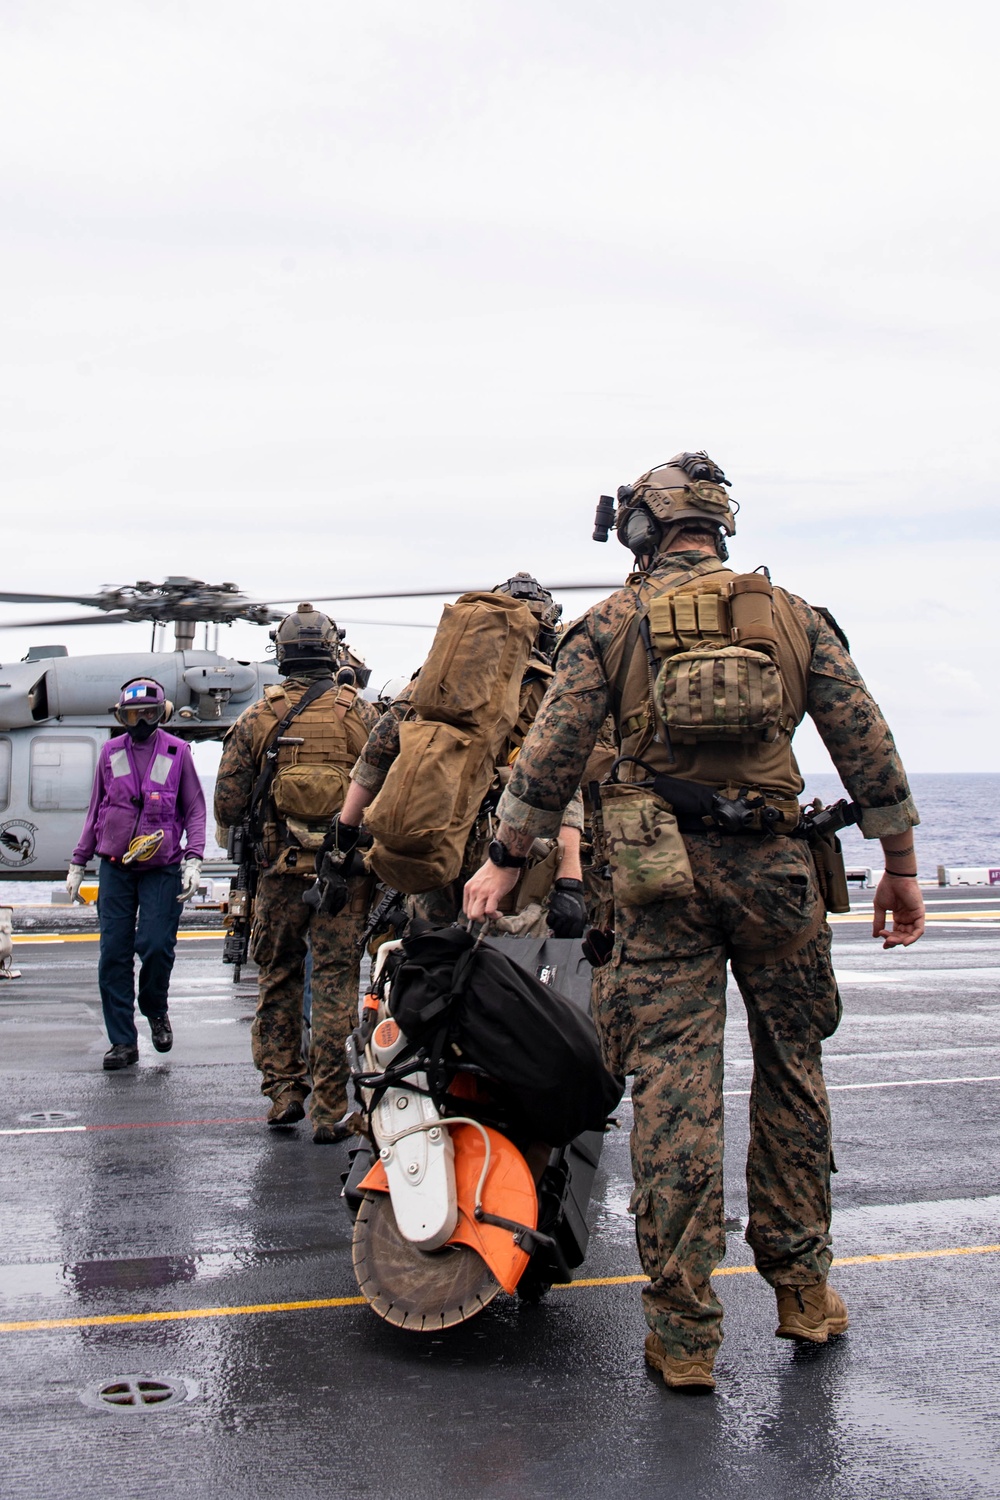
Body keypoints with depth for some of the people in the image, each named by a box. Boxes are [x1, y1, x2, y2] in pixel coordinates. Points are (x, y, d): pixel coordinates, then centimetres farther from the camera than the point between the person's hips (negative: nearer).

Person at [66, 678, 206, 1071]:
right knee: (114, 953, 1)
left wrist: (193, 860, -7)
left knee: (155, 945, -11)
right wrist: (78, 864, 14)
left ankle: (156, 1011, 20)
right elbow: (95, 810, 17)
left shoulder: (177, 752, 1)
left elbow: (195, 810, 4)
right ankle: (123, 1041, 10)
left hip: (162, 869, -3)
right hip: (115, 867, 3)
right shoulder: (110, 752, 9)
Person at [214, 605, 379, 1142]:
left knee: (278, 978, 16)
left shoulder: (256, 717, 1)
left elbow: (227, 808, 0)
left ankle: (284, 1091, 18)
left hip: (280, 870, 1)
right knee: (335, 982, 2)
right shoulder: (361, 713, 0)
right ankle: (328, 1111, 3)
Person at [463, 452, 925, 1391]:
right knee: (790, 1071, 16)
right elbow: (867, 744, 7)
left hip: (660, 873, -1)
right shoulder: (793, 617, 9)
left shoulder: (613, 623, 5)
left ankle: (683, 1332, 4)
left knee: (673, 1090, 0)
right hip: (775, 866, 2)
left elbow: (549, 755, 2)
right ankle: (801, 1286, 26)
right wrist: (899, 865, 13)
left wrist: (502, 862, 10)